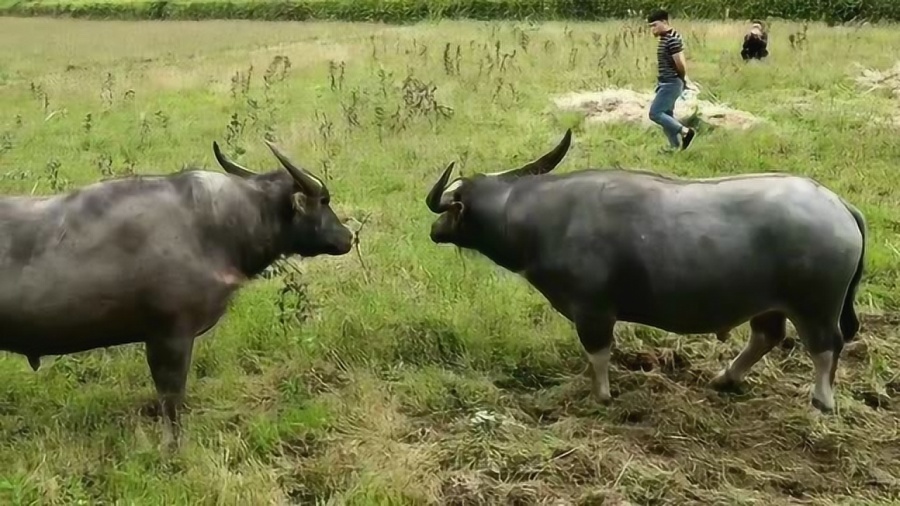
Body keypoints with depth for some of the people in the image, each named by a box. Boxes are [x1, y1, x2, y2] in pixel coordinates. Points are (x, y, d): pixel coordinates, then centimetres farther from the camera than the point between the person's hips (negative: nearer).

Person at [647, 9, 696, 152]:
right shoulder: (665, 37, 12)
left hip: (671, 83, -10)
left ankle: (685, 131, -6)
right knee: (666, 115, 13)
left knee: (655, 113, -12)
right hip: (666, 83, 10)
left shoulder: (672, 39, -20)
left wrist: (682, 80, -3)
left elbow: (680, 64, -21)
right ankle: (675, 147, 20)